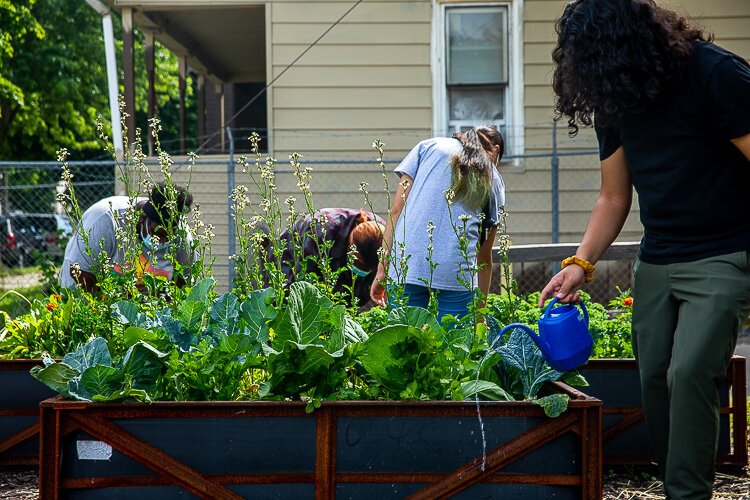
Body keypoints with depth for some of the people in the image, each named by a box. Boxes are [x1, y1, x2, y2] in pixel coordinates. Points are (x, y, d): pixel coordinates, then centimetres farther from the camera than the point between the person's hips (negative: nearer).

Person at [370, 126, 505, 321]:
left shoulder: (428, 146, 19)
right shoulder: (493, 180, 20)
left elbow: (396, 210, 8)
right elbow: (485, 256, 21)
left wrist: (382, 270, 7)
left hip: (407, 264, 0)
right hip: (457, 272, 0)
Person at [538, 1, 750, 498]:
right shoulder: (615, 101, 6)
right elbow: (614, 198, 11)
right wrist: (580, 262, -2)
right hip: (656, 263, 7)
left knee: (689, 374, -17)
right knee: (655, 377, 4)